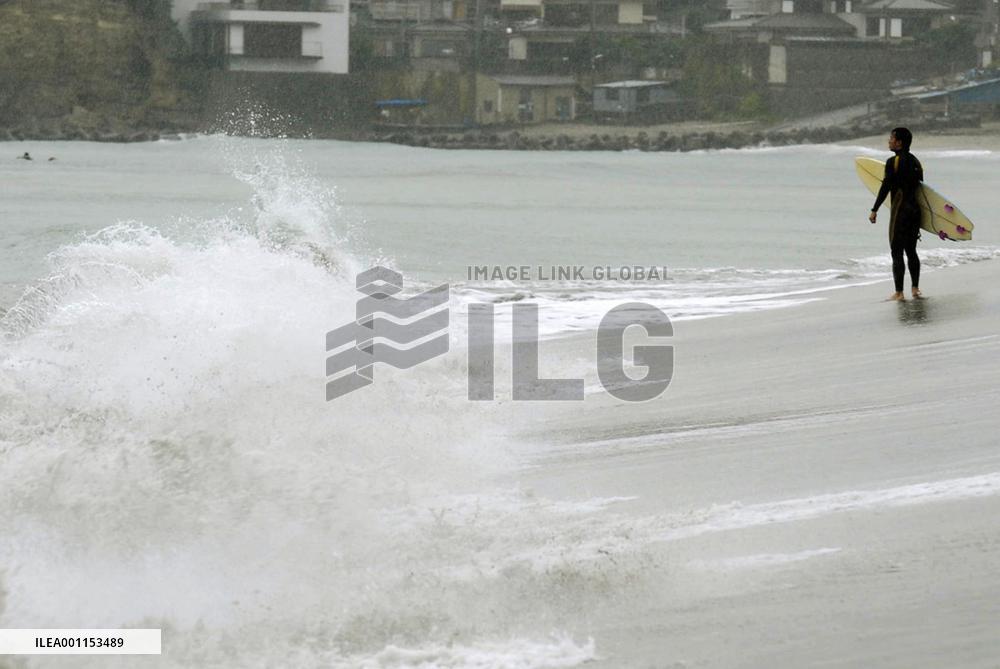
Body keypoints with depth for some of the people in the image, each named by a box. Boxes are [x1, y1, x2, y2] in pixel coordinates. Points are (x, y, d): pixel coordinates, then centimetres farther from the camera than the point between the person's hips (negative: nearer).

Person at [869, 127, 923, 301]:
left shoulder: (893, 162, -12)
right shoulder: (915, 162, 11)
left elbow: (885, 187, -15)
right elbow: (920, 187, 15)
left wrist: (874, 210, -12)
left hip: (900, 210, -7)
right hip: (915, 209, 7)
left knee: (897, 252, -3)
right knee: (911, 250, 16)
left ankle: (899, 292, -5)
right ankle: (915, 288, 16)